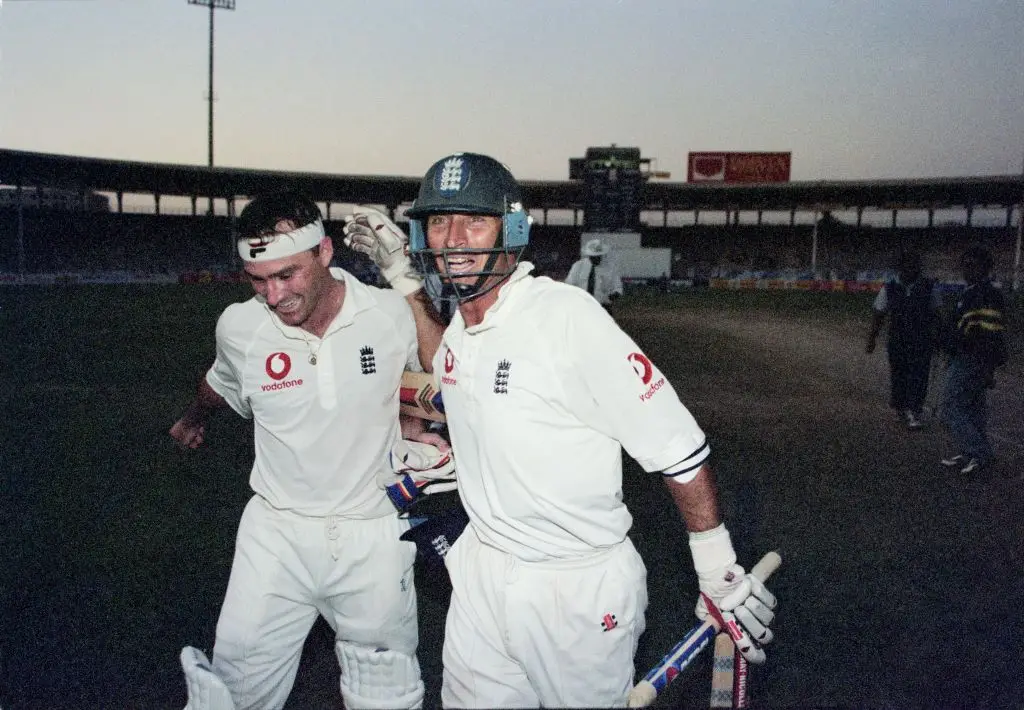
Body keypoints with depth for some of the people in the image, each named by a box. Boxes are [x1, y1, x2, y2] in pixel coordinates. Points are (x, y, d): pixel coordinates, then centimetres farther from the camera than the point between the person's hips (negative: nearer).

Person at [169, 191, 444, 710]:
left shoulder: (393, 313, -13)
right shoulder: (238, 327, -7)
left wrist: (410, 421, -7)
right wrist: (193, 419, 36)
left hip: (375, 534, 0)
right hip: (277, 531, 1)